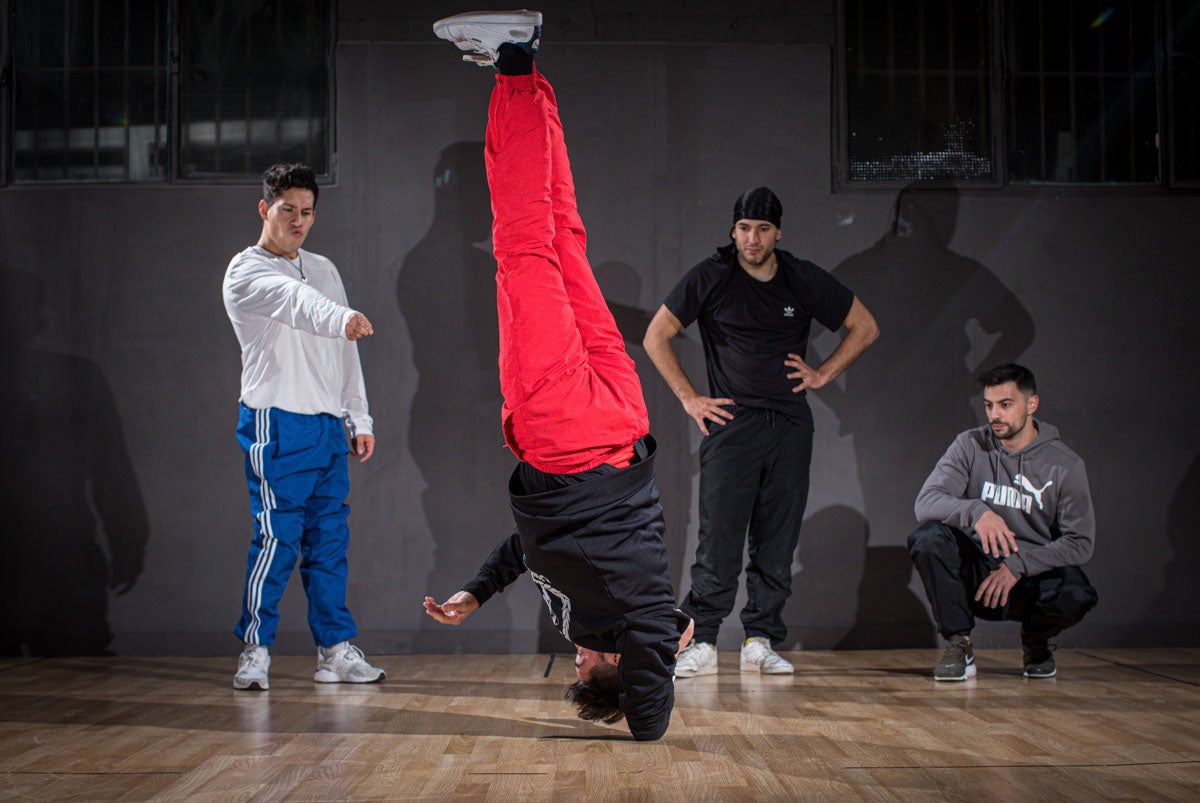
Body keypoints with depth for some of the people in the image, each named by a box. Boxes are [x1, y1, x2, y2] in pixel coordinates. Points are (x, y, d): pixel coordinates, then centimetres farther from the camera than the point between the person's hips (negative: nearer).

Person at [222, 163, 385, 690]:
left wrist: (359, 419, 14)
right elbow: (291, 301, -28)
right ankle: (255, 649, 1)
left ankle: (335, 650, 13)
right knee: (278, 537, -10)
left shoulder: (324, 270, 19)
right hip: (276, 423, -6)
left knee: (330, 539, 7)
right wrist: (341, 318, -47)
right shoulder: (245, 271, -4)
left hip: (328, 425, 6)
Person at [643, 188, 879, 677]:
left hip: (790, 427, 3)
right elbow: (656, 337, 5)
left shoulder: (804, 280, 6)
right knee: (719, 541, -9)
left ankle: (760, 641, 10)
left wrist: (823, 374, 8)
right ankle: (702, 642, -3)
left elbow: (865, 327, 17)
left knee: (777, 543, 3)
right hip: (730, 423, -3)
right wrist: (689, 398, -1)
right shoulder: (710, 278, 1)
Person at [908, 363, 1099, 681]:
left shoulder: (1066, 465, -3)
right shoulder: (970, 446, -1)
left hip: (1034, 575, 0)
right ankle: (958, 644, -11)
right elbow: (926, 502, -15)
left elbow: (1080, 542, -7)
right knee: (928, 538, -29)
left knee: (1076, 594, -33)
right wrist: (975, 511, -36)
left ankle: (1036, 639, 6)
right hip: (976, 573, 0)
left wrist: (1017, 565, -20)